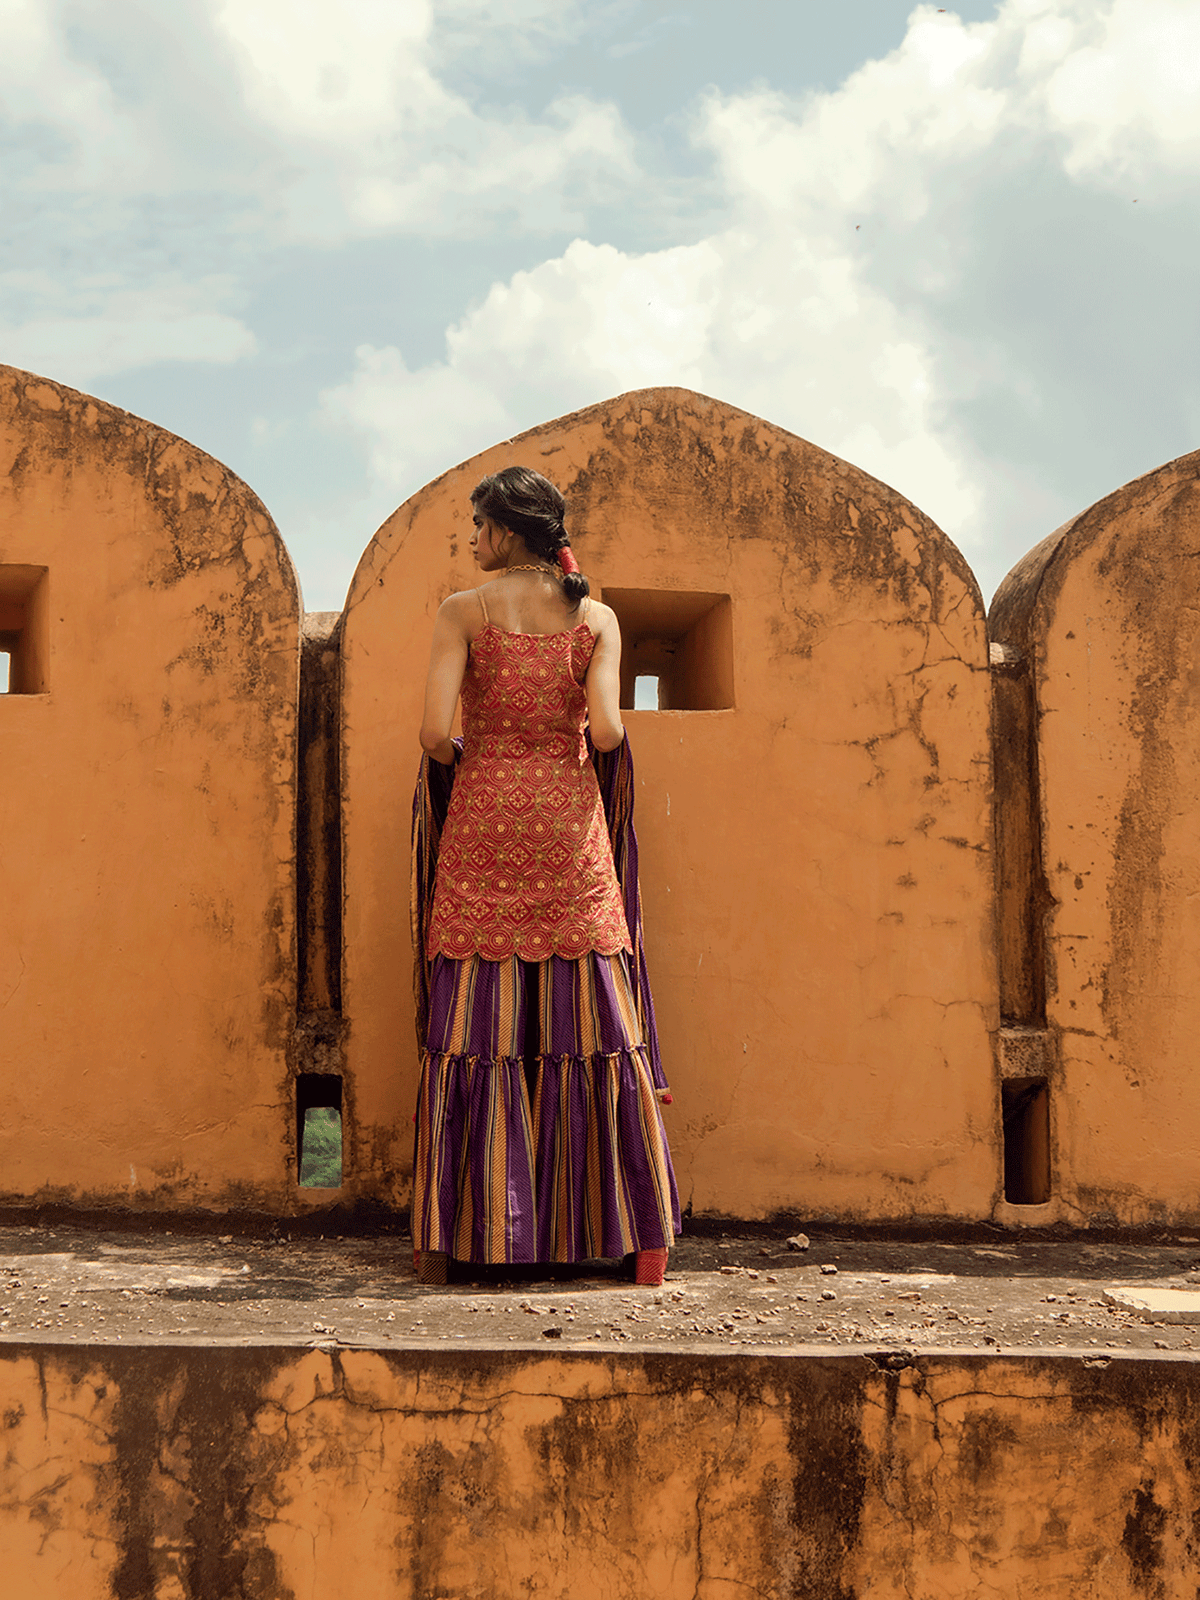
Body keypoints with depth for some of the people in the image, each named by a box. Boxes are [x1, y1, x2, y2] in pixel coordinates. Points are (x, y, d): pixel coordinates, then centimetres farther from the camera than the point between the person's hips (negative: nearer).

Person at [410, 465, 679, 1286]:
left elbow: (436, 732, -12)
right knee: (594, 1020, 6)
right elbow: (606, 732, -9)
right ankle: (642, 1233, 7)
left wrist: (460, 757, 11)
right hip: (568, 822, 1)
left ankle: (447, 1239, 6)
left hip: (483, 817, -1)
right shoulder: (596, 616, 2)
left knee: (470, 1028, 3)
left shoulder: (463, 611, -2)